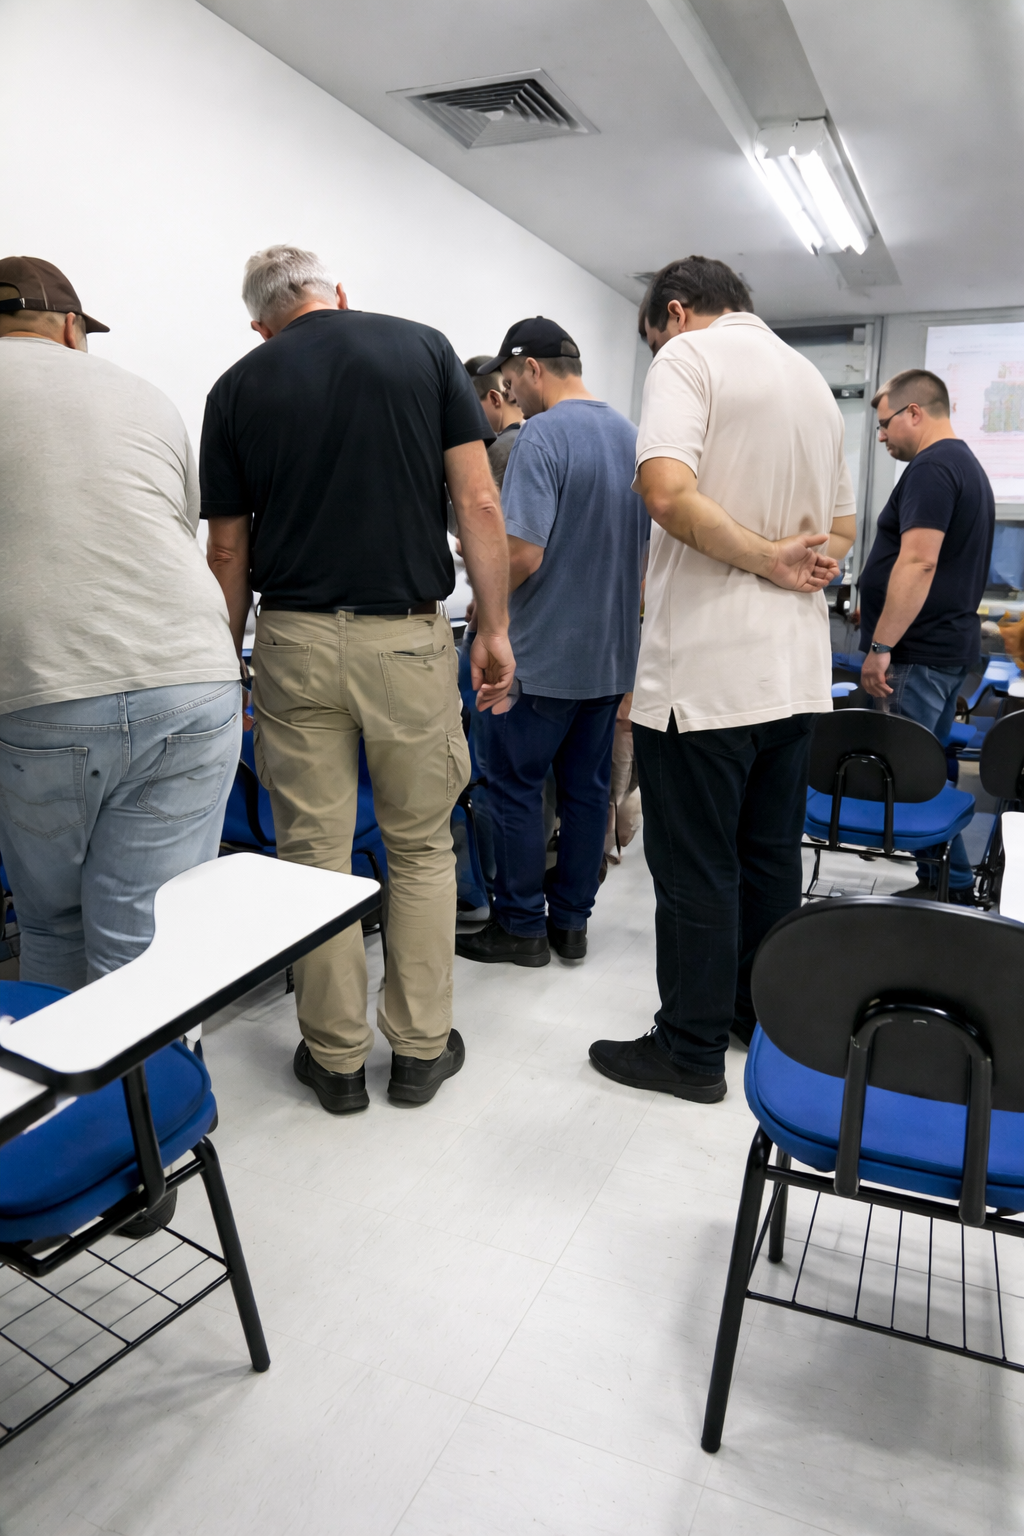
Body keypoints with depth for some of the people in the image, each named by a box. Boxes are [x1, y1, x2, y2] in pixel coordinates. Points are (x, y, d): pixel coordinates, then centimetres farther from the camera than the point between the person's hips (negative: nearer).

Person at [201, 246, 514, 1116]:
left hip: (293, 640, 1)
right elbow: (478, 503, -4)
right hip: (408, 637, 0)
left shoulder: (238, 386, 7)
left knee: (314, 853, 8)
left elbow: (227, 548, 6)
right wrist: (495, 629, 1)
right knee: (421, 849, 12)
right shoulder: (424, 349, 5)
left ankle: (335, 1058, 20)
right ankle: (422, 1047, 21)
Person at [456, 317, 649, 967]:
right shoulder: (632, 435, 11)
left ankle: (520, 925, 12)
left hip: (545, 653, -8)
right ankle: (571, 919, 23)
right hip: (613, 651, 8)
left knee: (517, 785, 4)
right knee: (587, 786, 12)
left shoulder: (543, 434, -14)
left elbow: (525, 553, -22)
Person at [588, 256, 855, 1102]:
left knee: (695, 869, 2)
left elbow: (667, 492, -22)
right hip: (797, 669, 8)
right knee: (771, 856, 17)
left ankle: (692, 1050, 14)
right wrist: (809, 560, 3)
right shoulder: (813, 377, 20)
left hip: (707, 668, -8)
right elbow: (843, 525, 22)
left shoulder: (688, 357, -5)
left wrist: (764, 558, -13)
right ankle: (766, 1015, 31)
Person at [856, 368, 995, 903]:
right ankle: (952, 888, 23)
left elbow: (919, 562, -24)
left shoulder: (931, 468, -14)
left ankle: (950, 888, 1)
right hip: (950, 645, 11)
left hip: (919, 655, -11)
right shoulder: (968, 465, 20)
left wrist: (881, 647, -23)